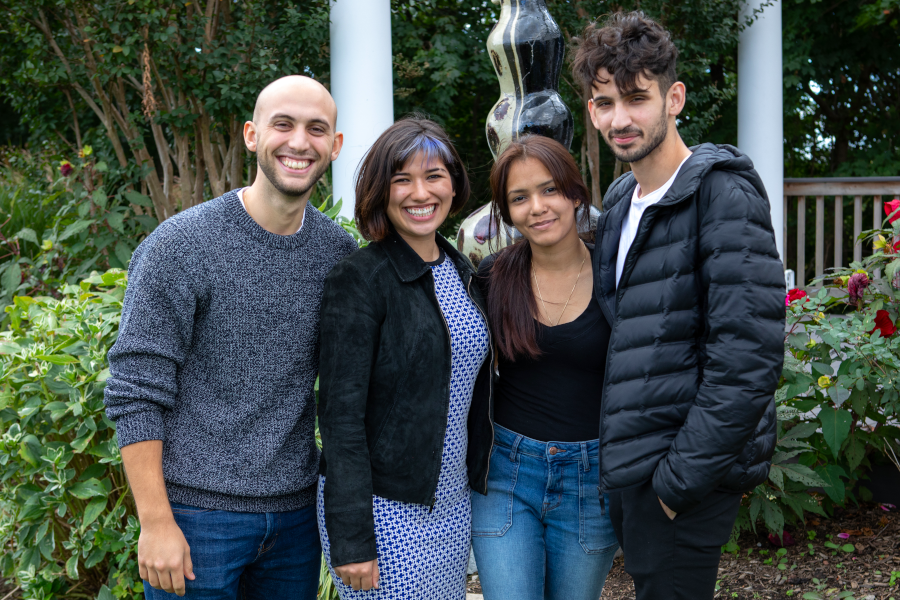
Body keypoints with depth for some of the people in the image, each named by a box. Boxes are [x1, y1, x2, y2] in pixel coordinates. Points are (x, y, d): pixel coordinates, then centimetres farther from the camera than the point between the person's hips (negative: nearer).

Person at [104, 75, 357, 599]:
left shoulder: (339, 251, 3)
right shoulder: (180, 246, -12)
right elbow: (136, 394, -12)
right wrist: (156, 521, -14)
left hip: (297, 510, 5)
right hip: (197, 512, -4)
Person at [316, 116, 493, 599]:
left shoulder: (463, 273, 8)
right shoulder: (358, 279, -14)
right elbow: (341, 412, -16)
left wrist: (480, 483, 12)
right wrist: (350, 538, -19)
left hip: (452, 505, 7)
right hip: (384, 508, -7)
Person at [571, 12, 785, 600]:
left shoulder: (723, 193, -14)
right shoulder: (621, 202, 13)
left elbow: (748, 356, -21)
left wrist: (681, 478, -20)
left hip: (687, 476, -8)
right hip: (627, 469, 8)